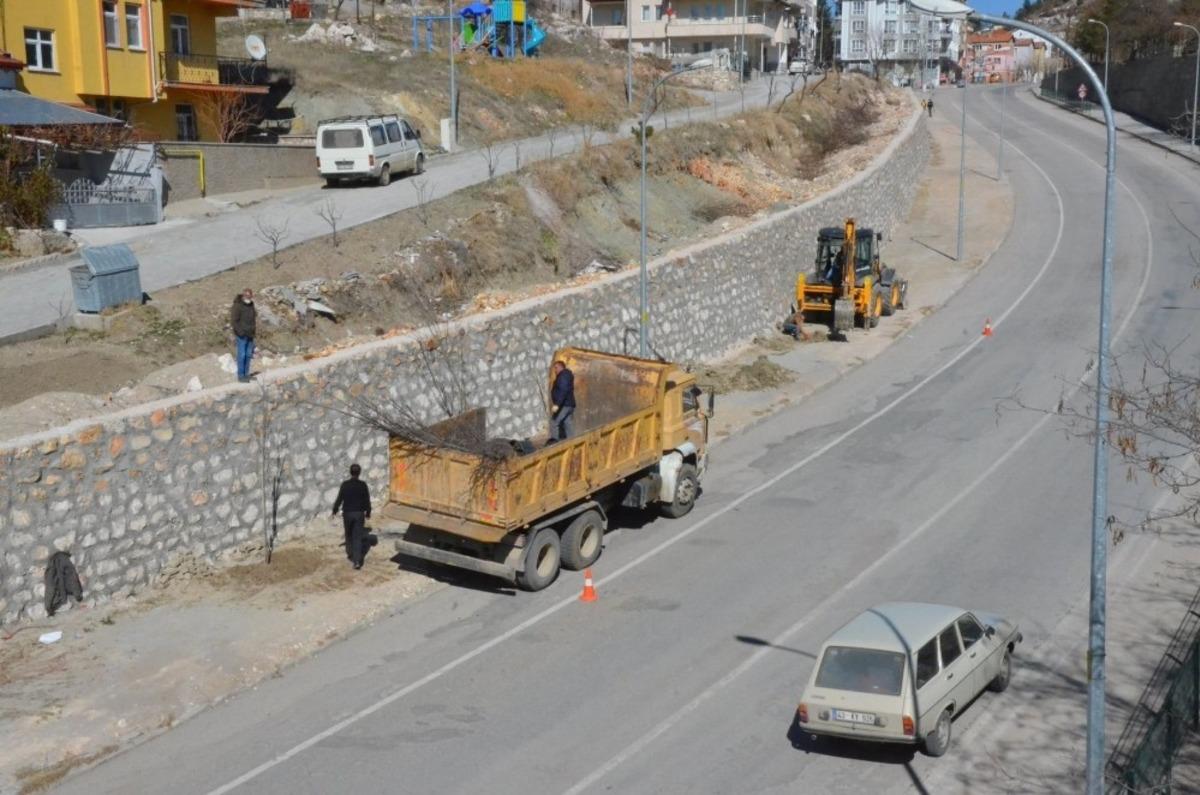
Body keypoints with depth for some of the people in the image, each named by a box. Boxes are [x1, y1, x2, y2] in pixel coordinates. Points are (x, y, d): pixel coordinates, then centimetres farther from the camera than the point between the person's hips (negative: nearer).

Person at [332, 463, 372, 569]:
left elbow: (339, 499, -7)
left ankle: (350, 553, 37)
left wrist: (335, 510, 10)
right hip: (359, 513, 0)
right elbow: (367, 500, -3)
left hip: (347, 513, 0)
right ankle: (357, 560, -7)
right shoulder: (363, 485, -8)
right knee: (358, 537, 2)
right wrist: (368, 512, 12)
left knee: (348, 534, 22)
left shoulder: (345, 484, -11)